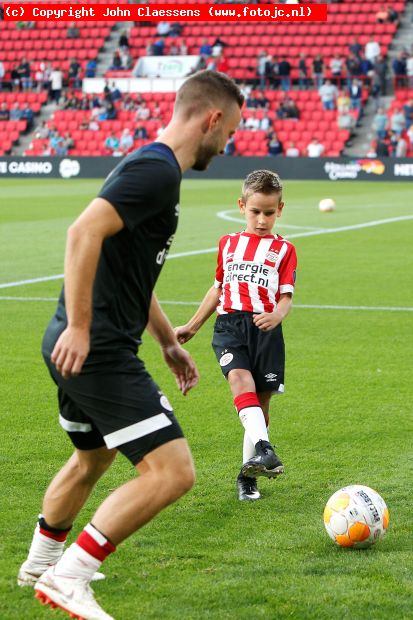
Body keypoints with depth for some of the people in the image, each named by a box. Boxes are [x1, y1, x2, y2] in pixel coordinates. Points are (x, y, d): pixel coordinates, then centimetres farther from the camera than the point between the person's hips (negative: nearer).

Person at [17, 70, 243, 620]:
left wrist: (168, 342, 30)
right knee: (172, 471, -12)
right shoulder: (157, 170, -15)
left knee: (92, 459, 31)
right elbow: (84, 233, -28)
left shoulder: (150, 167, 17)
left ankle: (40, 564, 50)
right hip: (99, 349, -11)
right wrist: (78, 327, -27)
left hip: (85, 347, 11)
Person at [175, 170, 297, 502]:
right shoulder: (228, 244, 21)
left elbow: (286, 297, 1)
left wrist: (276, 316, -21)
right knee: (240, 378, -27)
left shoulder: (284, 250, 12)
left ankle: (248, 474, 13)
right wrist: (192, 326, 31)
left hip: (265, 329, -1)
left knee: (261, 398, 0)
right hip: (229, 324, 1)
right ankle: (263, 448, -43)